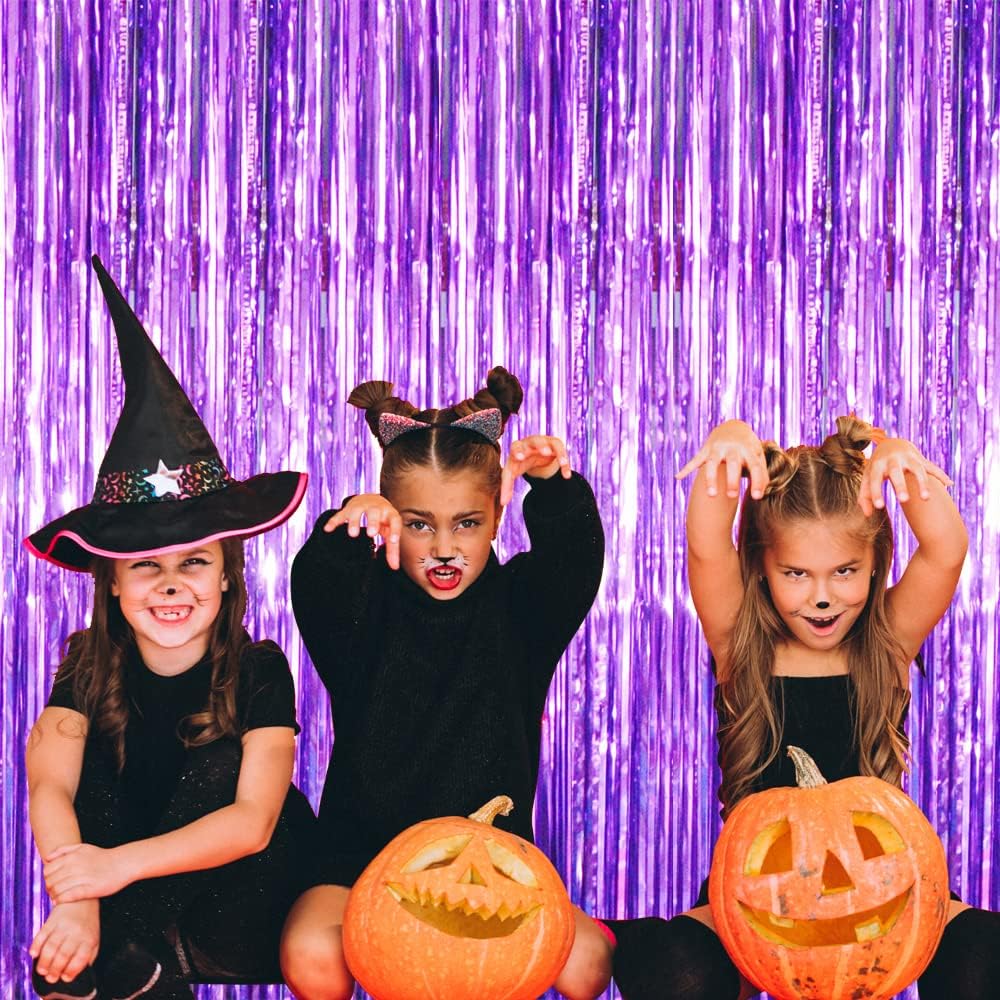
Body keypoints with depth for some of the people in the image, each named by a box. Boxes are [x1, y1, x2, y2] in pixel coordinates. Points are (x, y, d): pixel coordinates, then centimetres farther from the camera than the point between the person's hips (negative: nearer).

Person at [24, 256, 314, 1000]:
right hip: (123, 900, 2)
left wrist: (120, 864, -41)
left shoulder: (258, 673, -14)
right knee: (95, 760, -20)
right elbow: (50, 784, -27)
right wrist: (75, 902, -47)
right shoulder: (90, 671, -8)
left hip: (243, 920, -2)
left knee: (221, 763, -25)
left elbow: (254, 820, -27)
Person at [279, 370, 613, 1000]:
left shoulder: (519, 606, 1)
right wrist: (348, 530, -44)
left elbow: (576, 560, -18)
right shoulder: (368, 607, -1)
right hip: (365, 854, 0)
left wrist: (554, 485, -37)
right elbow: (315, 588, -23)